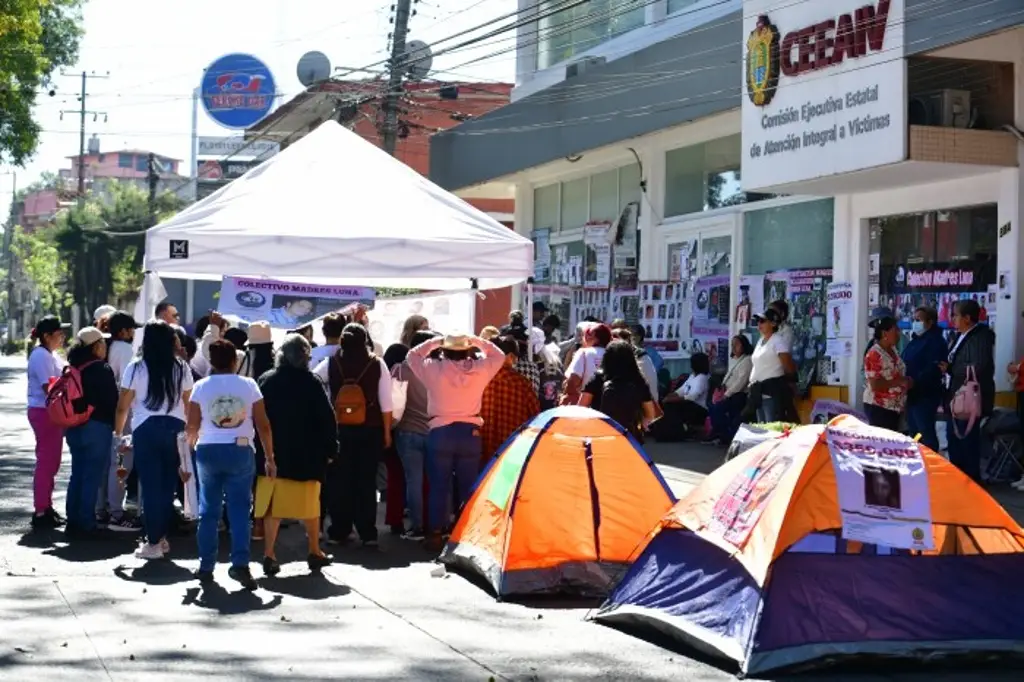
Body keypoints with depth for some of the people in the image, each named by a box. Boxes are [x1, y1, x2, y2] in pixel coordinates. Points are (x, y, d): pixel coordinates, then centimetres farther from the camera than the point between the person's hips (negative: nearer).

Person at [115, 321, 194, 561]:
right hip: (175, 428, 3)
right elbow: (189, 404, 7)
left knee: (150, 485, 2)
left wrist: (118, 431, 10)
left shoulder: (136, 368, -3)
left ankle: (153, 542, 2)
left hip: (146, 428, -2)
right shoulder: (181, 368, 5)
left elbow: (123, 406, -1)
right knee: (168, 484, 12)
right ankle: (162, 536, 21)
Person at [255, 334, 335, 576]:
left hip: (273, 454, 1)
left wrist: (260, 451, 6)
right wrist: (330, 449, 0)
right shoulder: (311, 383, -7)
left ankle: (269, 555, -1)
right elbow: (326, 418, -8)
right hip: (307, 456, -1)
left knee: (273, 506, 5)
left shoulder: (266, 381, -1)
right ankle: (314, 552, 21)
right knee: (310, 505, 13)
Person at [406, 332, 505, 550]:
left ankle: (435, 534, 6)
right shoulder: (479, 369, -4)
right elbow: (498, 355, 16)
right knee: (469, 487, 8)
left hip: (440, 433, -1)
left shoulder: (434, 369, -8)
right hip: (470, 433, 1)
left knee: (438, 487, 5)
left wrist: (436, 342, 14)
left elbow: (412, 355, 12)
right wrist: (476, 341, 16)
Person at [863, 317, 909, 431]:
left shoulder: (893, 351, 9)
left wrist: (906, 382, 5)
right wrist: (900, 381, -20)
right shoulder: (874, 355, -18)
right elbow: (875, 385, -23)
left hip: (895, 407, 8)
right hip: (879, 408, -8)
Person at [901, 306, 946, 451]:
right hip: (912, 394, 10)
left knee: (926, 433, -9)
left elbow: (934, 368, -24)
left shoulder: (936, 341, -12)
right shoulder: (915, 341, 19)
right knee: (914, 432, 16)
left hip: (925, 395, -10)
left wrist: (915, 381, -31)